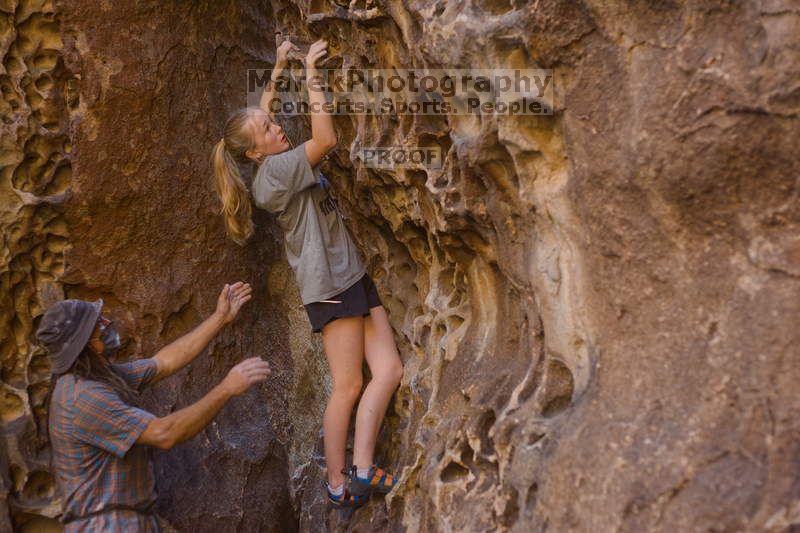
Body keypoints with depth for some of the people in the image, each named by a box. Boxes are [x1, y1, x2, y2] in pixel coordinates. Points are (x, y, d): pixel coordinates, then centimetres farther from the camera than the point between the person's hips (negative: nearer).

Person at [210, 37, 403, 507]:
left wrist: (279, 69, 28)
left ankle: (361, 472, -2)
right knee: (348, 387, -5)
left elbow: (261, 110, 31)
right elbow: (327, 139, -20)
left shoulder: (280, 163, 15)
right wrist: (311, 77, -12)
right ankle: (338, 483, 7)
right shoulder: (274, 171, -12)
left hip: (353, 273, 9)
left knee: (389, 370, -1)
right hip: (329, 280, -9)